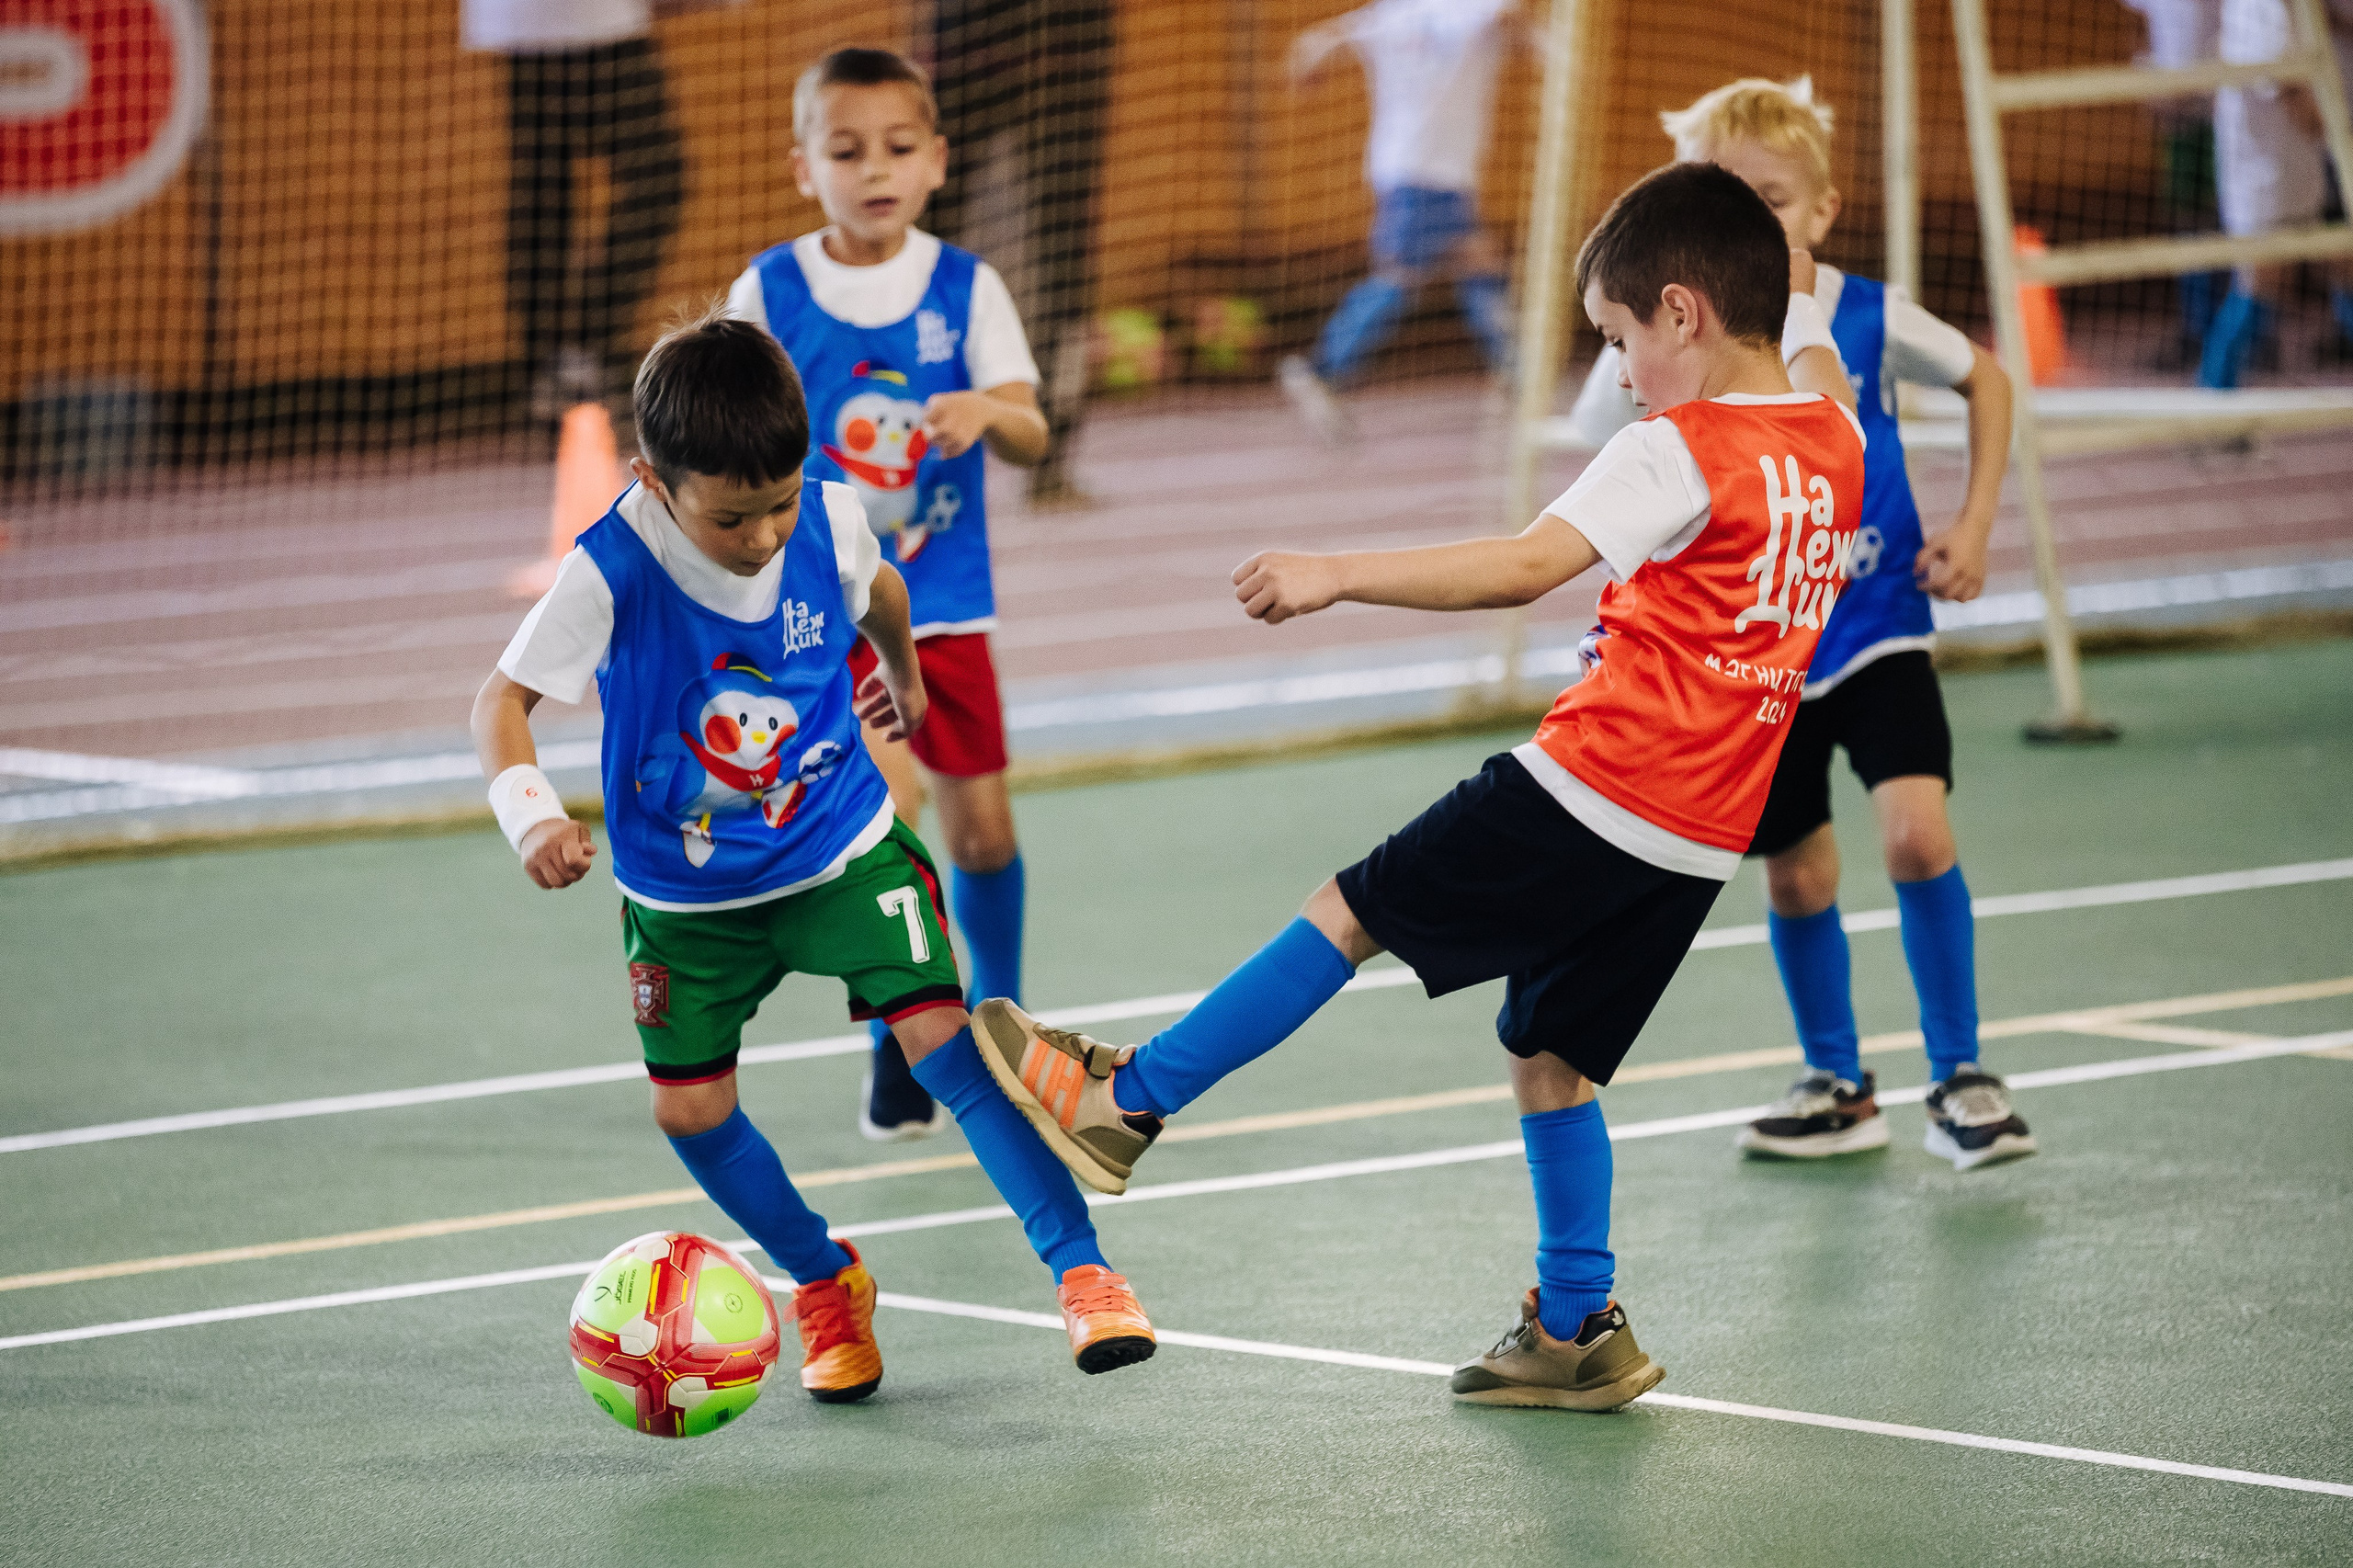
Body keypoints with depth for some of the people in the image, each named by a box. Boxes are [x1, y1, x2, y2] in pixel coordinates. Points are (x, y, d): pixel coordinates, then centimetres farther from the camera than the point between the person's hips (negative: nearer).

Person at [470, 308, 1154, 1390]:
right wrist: (530, 815, -35)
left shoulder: (830, 520, -16)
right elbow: (503, 698, -17)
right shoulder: (612, 573, -26)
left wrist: (903, 674, 30)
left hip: (842, 849, 0)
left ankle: (1081, 1271, -12)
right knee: (689, 1108, 2)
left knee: (941, 1034, -16)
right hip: (686, 888, 0)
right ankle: (826, 1283, 27)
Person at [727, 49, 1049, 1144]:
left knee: (979, 819, 7)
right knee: (885, 798, -17)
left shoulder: (966, 288, -2)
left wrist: (991, 414, -32)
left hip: (945, 601, 2)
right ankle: (898, 1038, -2)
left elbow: (1031, 437, -11)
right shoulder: (768, 293, -4)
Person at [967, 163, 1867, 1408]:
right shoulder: (1833, 445, 10)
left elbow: (1526, 565, -25)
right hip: (1703, 839, 8)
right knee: (1551, 1058, 17)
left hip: (1590, 790, -8)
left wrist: (1337, 576, -24)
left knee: (1349, 917, 1)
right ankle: (1578, 1332, 17)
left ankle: (1124, 1102, 5)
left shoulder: (1678, 451, -14)